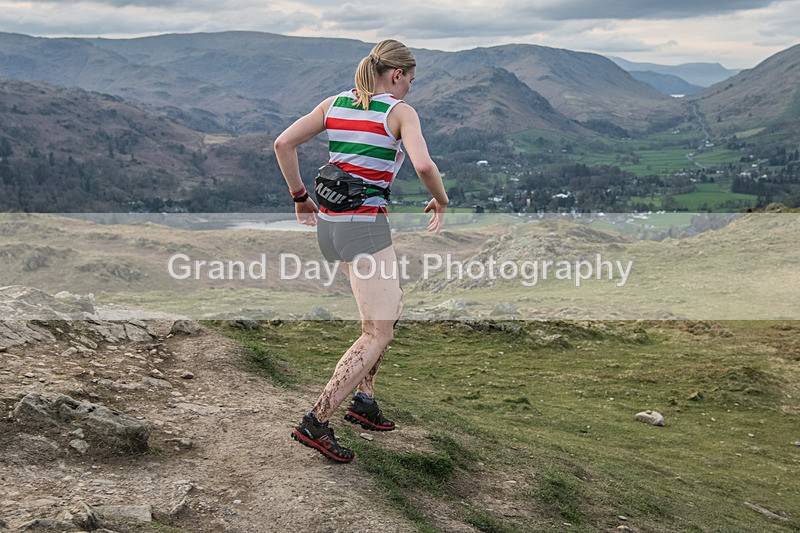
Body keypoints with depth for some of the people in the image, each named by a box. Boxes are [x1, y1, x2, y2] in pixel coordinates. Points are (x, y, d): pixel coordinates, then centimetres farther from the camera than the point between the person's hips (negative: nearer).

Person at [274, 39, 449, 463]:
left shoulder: (334, 104, 11)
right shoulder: (400, 112, -6)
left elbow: (283, 144, 6)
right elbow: (423, 165, -21)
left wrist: (300, 197, 14)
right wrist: (441, 201, -2)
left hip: (328, 223, 8)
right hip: (365, 226, -8)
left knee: (390, 307, 23)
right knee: (378, 332, -3)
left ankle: (364, 401, 24)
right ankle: (316, 423, -7)